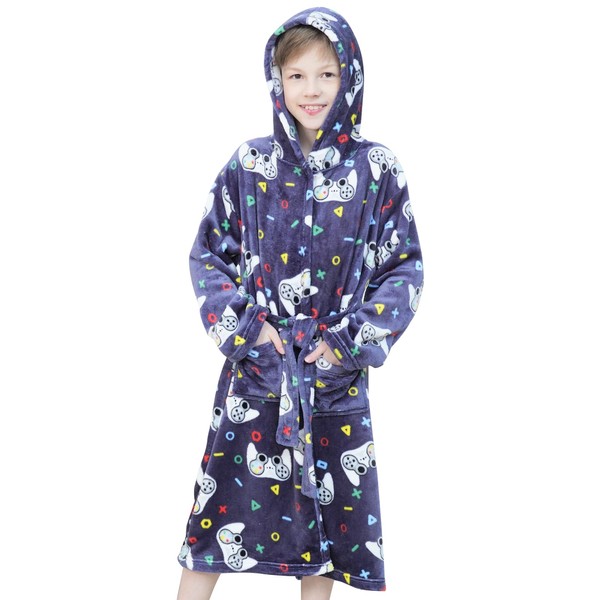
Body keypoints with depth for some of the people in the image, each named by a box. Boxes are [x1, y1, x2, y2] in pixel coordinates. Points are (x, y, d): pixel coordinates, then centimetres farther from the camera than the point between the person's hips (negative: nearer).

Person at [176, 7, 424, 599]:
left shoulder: (377, 170, -2)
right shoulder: (249, 165, -1)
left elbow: (404, 268, 0)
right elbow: (207, 255, 4)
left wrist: (349, 341, -10)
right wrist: (245, 328, -10)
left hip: (336, 376, 0)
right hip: (256, 370, 0)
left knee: (327, 515, 10)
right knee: (221, 508, 2)